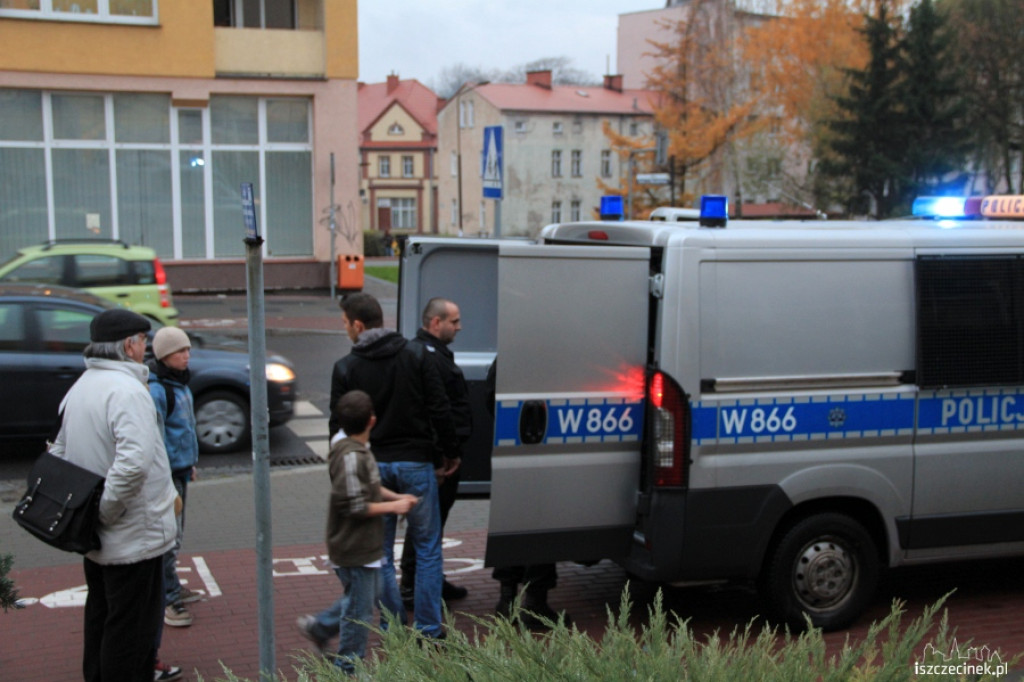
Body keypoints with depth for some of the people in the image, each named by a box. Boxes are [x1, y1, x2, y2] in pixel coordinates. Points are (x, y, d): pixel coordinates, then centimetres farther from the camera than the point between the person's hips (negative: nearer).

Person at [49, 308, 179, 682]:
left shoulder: (80, 387, 8)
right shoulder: (127, 390, -22)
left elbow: (60, 452, 15)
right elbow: (134, 461, -35)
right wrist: (107, 509, -23)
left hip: (97, 537, 9)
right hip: (135, 534, -9)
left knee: (101, 615, 23)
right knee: (133, 623, 2)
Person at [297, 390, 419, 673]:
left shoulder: (358, 449, 6)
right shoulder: (351, 457, -26)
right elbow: (354, 506, -26)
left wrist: (395, 497, 7)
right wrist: (392, 506, -17)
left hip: (363, 544, 10)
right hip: (355, 549, -10)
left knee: (374, 591, 24)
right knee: (359, 609, 3)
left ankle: (319, 626, 34)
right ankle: (349, 668, 17)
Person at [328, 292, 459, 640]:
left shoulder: (345, 368, -3)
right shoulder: (416, 356, -2)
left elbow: (339, 426, -1)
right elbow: (440, 411, -4)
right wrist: (449, 454, 7)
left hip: (371, 467, 0)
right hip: (416, 464, 0)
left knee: (380, 551, 12)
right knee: (427, 547, 9)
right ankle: (429, 628, 9)